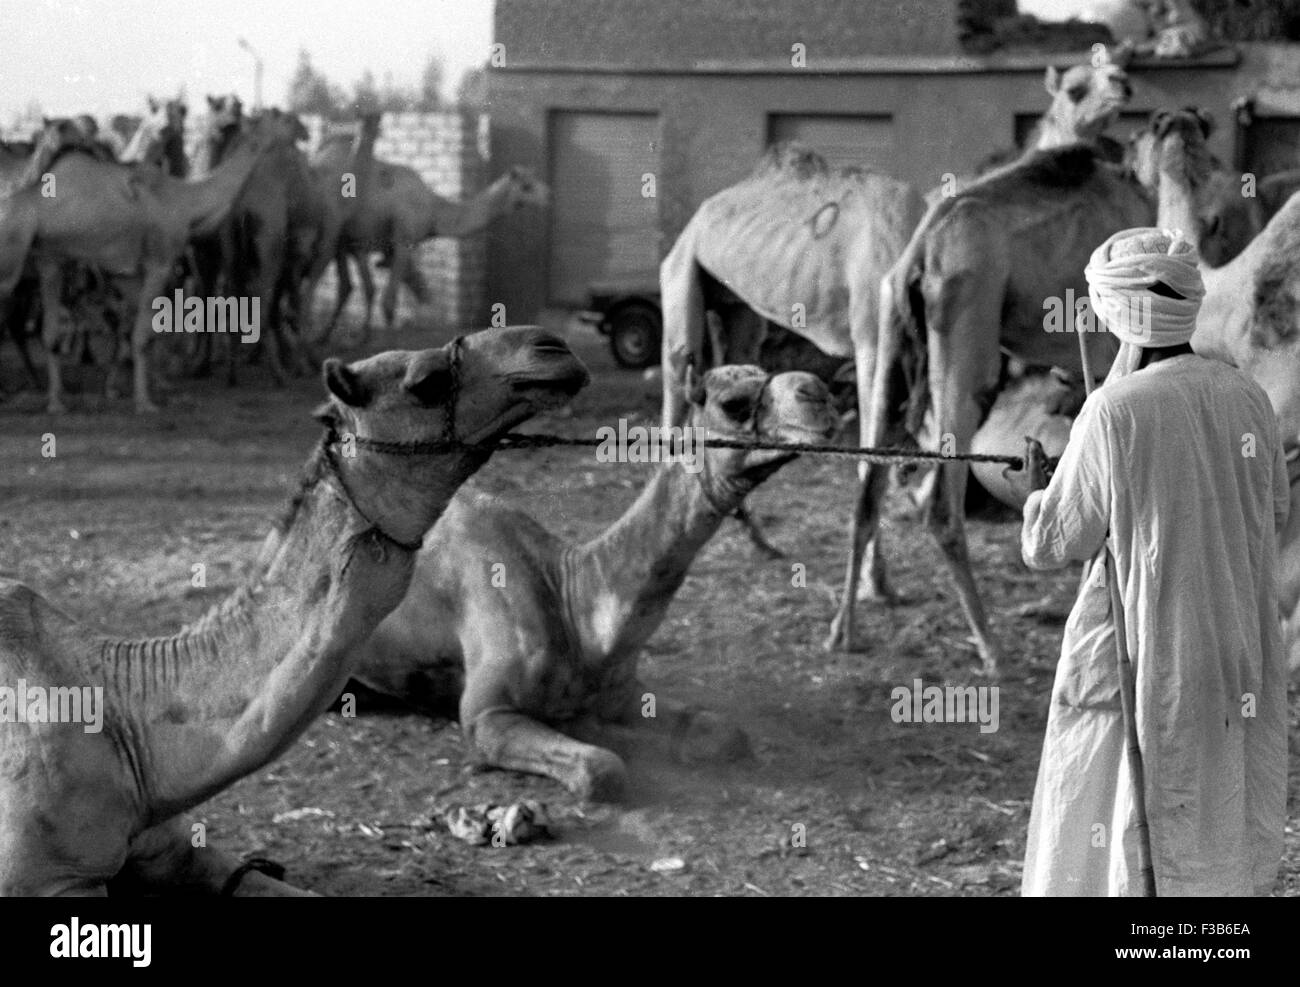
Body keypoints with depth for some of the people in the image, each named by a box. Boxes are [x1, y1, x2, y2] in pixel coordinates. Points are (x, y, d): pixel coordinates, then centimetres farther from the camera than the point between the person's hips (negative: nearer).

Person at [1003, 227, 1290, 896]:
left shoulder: (1116, 413, -17)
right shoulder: (1246, 399, -1)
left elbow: (1052, 546, -8)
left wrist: (1035, 496, 12)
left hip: (1137, 666, -5)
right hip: (1237, 671, 5)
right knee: (1223, 853, 15)